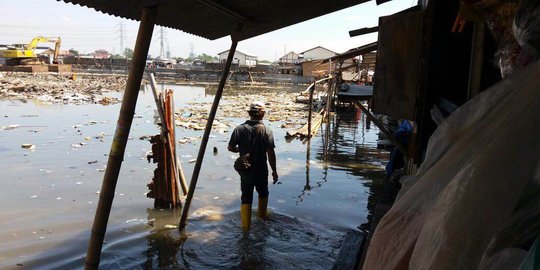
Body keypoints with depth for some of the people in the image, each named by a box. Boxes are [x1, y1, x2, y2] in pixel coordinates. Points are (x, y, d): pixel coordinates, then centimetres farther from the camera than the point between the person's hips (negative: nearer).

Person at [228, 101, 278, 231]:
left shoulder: (240, 129, -10)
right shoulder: (266, 131, -14)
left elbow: (230, 147, -6)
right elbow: (270, 153, -16)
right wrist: (274, 171, -6)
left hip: (245, 170, 1)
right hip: (261, 170, -1)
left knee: (246, 196, 9)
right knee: (263, 192, 25)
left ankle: (246, 225, 10)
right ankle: (262, 214, 44)